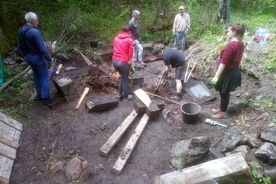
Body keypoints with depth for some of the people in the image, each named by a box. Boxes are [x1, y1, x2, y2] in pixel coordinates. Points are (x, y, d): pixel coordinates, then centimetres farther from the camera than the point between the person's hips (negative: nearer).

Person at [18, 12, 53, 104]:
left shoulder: (20, 31, 1)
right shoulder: (35, 32, -25)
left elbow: (20, 46, 10)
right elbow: (42, 48, -24)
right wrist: (49, 58, -12)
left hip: (28, 57, 8)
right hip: (38, 57, -8)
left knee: (36, 76, 22)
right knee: (44, 77, 6)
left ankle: (39, 94, 34)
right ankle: (45, 97, 11)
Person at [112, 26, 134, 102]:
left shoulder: (116, 38, 14)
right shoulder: (129, 40, -1)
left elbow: (114, 49, 18)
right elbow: (130, 52, -3)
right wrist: (130, 61, 11)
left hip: (114, 61, 6)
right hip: (123, 62, -6)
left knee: (122, 77, 27)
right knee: (125, 79, 12)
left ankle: (120, 94, 34)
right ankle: (126, 97, 23)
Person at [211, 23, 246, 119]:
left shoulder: (231, 45, -26)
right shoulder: (241, 44, 4)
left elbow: (223, 63, -26)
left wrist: (216, 76, -23)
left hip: (228, 73, -9)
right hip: (235, 71, 9)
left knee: (224, 93, 7)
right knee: (224, 92, 22)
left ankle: (222, 112, 23)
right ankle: (221, 108, 38)